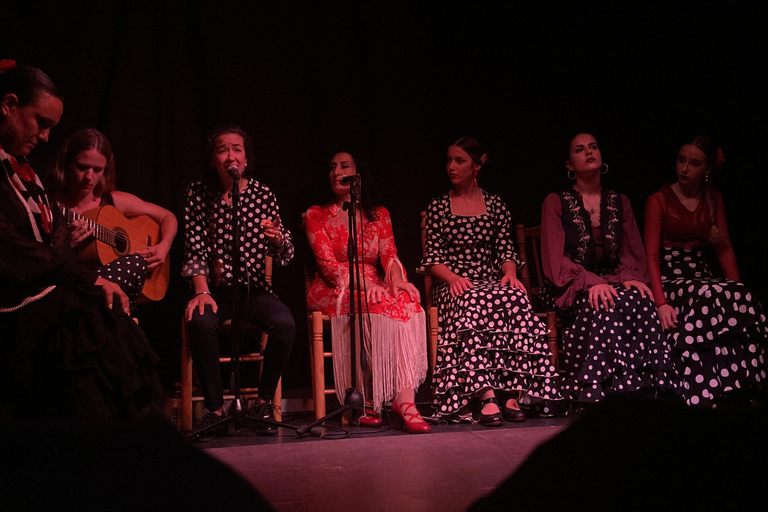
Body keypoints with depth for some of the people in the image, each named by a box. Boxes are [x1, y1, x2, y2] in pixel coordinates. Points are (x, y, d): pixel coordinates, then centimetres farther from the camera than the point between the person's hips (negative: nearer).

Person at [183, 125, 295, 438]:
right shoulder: (199, 193, 2)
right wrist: (201, 291, -17)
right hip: (216, 289, -1)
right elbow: (194, 249, -2)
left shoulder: (263, 195, 3)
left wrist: (277, 238, -20)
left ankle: (264, 402, -7)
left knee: (284, 323, -29)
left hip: (255, 288, 1)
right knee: (201, 321, -33)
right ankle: (215, 408, -17)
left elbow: (285, 257, 3)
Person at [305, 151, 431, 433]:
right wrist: (363, 284, -23)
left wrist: (396, 278, -21)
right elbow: (328, 265, -5)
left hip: (374, 287, 3)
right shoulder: (317, 215, 7)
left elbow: (389, 254, 4)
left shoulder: (378, 214, 18)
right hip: (333, 291, -3)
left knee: (407, 301, -32)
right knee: (379, 306, -35)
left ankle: (405, 397, -45)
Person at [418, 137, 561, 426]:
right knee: (473, 303, -39)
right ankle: (485, 396, -50)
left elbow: (506, 250, 11)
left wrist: (510, 273, -12)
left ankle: (512, 393, -39)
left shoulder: (495, 205, 16)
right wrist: (453, 277, -15)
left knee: (515, 298, -35)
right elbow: (432, 258, 5)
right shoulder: (438, 207, 13)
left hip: (492, 283, 1)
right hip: (455, 286, -1)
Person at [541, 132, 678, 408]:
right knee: (609, 305, -37)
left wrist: (631, 277, -12)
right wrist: (590, 282, -22)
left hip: (615, 282, 3)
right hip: (574, 290, -3)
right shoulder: (556, 203, 7)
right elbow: (555, 258, -4)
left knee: (641, 300, -32)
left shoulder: (619, 202, 19)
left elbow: (632, 252, 13)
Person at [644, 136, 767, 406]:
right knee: (711, 297, -36)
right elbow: (651, 255, -7)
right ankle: (706, 397, -37)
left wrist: (737, 287, -5)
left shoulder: (713, 198, 15)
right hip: (669, 279, -4)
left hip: (701, 275, 4)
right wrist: (661, 303, -22)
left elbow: (724, 248, 12)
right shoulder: (659, 201, 2)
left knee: (741, 299, -29)